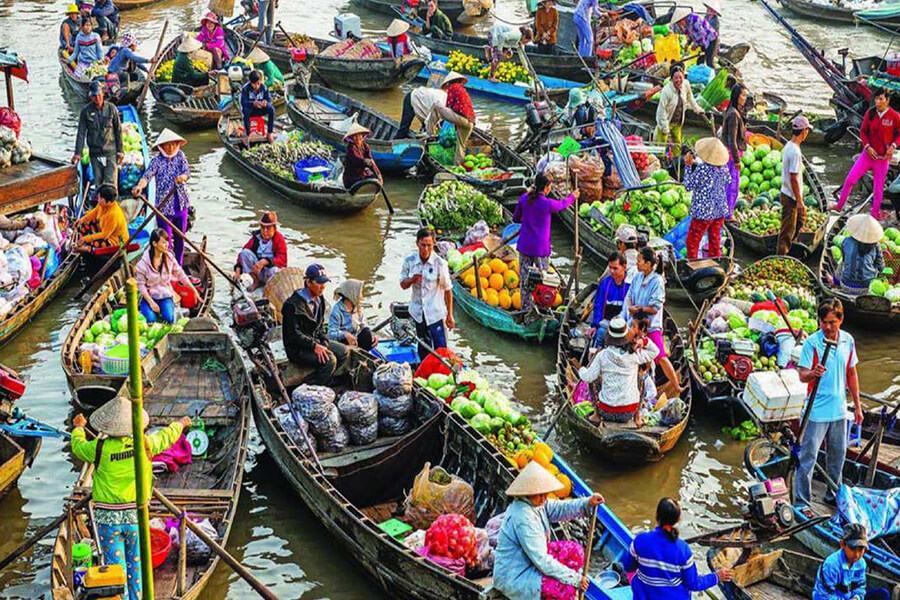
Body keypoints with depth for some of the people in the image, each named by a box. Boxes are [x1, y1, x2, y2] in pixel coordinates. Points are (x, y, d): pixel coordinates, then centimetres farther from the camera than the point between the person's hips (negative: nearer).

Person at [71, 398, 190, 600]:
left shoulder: (100, 448, -12)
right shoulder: (143, 444, -7)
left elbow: (78, 446, 10)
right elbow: (166, 436, 13)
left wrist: (78, 427, 31)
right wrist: (180, 424, 35)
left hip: (108, 517, -2)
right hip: (135, 516, 2)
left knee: (115, 566, 5)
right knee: (136, 565, 15)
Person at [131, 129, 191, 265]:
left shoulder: (180, 156, 3)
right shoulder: (157, 161, -9)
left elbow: (187, 172, -7)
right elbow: (147, 175, -23)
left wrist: (182, 177, -32)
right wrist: (139, 186, -44)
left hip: (181, 204, 4)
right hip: (163, 205, -4)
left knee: (180, 238, 14)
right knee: (166, 239, -4)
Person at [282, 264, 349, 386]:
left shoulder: (319, 300, 8)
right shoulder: (293, 304, -21)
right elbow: (294, 334, -22)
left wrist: (324, 343, -2)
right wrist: (314, 346, -27)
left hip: (315, 341, 10)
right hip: (297, 349, -10)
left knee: (344, 351, 0)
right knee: (329, 359, -26)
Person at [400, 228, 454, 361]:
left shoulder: (440, 263, -13)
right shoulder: (409, 261, -4)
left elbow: (448, 290, -7)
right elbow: (403, 285, 7)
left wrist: (449, 315, -6)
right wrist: (412, 280, -17)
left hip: (435, 313, -4)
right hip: (417, 313, 4)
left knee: (440, 348, -5)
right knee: (423, 349, 18)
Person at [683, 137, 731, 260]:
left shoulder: (701, 169, -25)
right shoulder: (723, 167, -6)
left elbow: (688, 186, -14)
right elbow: (728, 181, 15)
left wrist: (688, 165, -8)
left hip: (703, 213, -6)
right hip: (720, 210, 6)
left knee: (692, 242, 9)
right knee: (715, 240, 20)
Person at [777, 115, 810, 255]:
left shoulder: (788, 146, 6)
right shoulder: (795, 152, -25)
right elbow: (794, 178, -25)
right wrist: (799, 201, -20)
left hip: (787, 192, 10)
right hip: (791, 196, -10)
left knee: (800, 219, 25)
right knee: (788, 229, 1)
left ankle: (787, 247, 33)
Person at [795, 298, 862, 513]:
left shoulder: (848, 340, 3)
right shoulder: (812, 342, -13)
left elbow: (851, 373, 13)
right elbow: (802, 375, -15)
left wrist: (857, 405, 15)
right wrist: (813, 373, -38)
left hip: (839, 410, 5)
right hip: (816, 411, -5)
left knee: (837, 455, 17)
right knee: (808, 457, -3)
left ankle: (833, 494, 34)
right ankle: (802, 501, 4)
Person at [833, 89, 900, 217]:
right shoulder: (870, 113, -4)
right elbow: (863, 131, 4)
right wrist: (867, 146, -10)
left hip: (883, 157, -2)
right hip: (868, 154, 2)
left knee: (878, 188, 6)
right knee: (850, 179, -3)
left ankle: (874, 216, 19)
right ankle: (839, 206, 11)